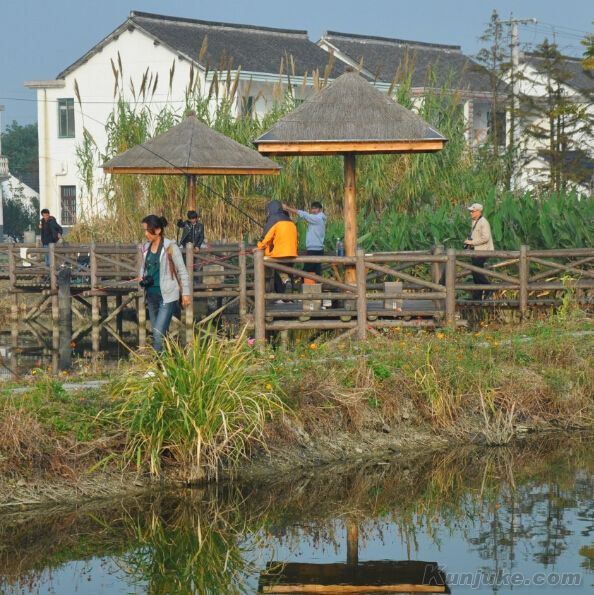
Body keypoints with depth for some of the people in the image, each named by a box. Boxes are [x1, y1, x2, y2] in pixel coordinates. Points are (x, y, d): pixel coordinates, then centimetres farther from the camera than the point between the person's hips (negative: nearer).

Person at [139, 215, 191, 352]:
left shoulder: (170, 247, -11)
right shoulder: (146, 248, 7)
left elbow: (182, 271, -5)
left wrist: (186, 293, -5)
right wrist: (142, 278, 3)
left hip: (167, 296, -7)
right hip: (151, 295, 7)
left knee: (158, 334, -15)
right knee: (156, 334, 11)